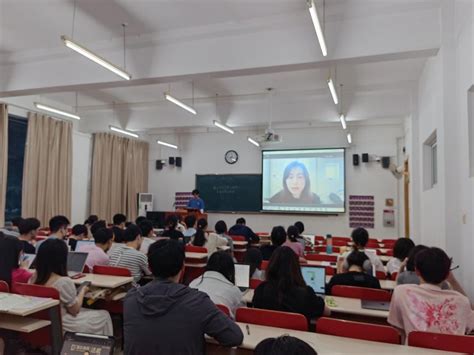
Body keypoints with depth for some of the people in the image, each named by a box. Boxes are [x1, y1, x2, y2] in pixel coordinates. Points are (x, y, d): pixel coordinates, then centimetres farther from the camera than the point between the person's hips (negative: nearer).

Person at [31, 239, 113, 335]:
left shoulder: (34, 278, -7)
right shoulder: (64, 282, -28)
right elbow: (75, 310, -14)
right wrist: (82, 291, 1)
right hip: (61, 327, -8)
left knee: (86, 311, 28)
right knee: (104, 316, 12)